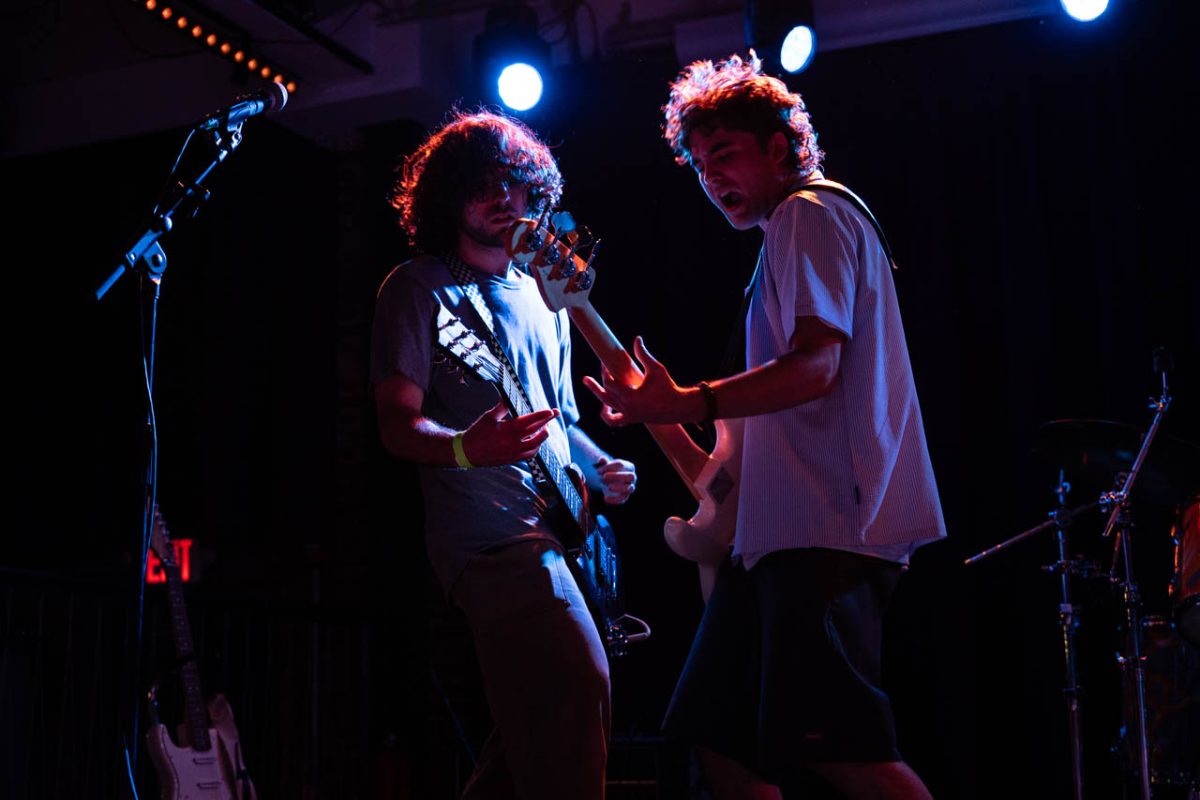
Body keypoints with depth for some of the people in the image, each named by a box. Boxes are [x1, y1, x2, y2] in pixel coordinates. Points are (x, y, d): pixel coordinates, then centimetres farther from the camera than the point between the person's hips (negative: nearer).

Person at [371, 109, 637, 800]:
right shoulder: (419, 289, -1)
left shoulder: (544, 296, 21)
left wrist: (602, 467, 8)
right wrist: (465, 448, -29)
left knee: (533, 731, 10)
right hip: (491, 531, -8)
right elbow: (398, 423, -8)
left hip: (556, 529, 8)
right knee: (579, 688, -21)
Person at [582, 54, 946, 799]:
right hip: (783, 530, 11)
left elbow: (815, 365, -19)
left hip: (825, 527, -11)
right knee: (722, 738, 8)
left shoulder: (809, 214, -5)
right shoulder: (797, 229, 26)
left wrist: (689, 405, -28)